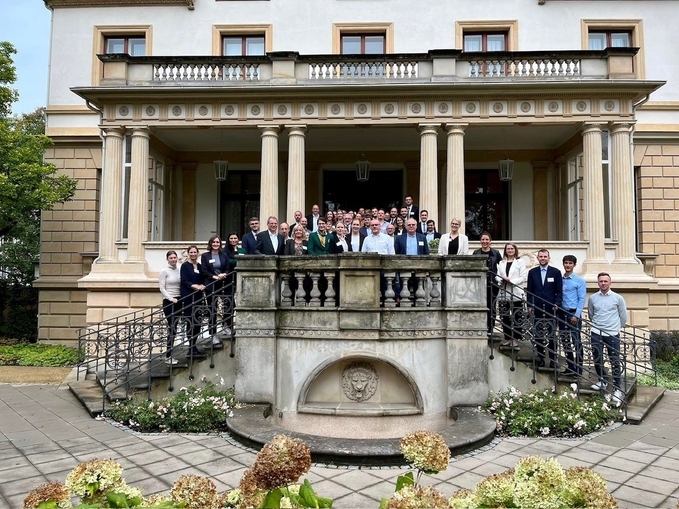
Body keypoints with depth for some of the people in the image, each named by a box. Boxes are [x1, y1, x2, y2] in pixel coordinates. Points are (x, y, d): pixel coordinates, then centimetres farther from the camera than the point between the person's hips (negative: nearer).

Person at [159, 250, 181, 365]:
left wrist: (180, 298, 1)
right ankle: (168, 357, -3)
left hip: (178, 301, 5)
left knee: (174, 328, 7)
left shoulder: (179, 270, 9)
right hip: (168, 302, -5)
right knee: (172, 328, -9)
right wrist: (171, 298, -18)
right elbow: (162, 288, -8)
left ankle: (169, 354, 13)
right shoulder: (164, 271, -4)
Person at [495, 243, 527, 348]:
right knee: (505, 317, 6)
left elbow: (523, 277, -3)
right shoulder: (501, 262, 17)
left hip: (516, 293, -4)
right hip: (503, 293, 4)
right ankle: (507, 338, 14)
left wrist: (511, 281, -14)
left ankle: (515, 339, 4)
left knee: (516, 317, -2)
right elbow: (497, 275, 11)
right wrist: (501, 280, -10)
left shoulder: (520, 262, 4)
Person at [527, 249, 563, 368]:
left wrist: (557, 304, -8)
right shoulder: (532, 272, 8)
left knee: (552, 334, 2)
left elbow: (559, 291, 3)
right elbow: (530, 291, 9)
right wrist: (529, 306, 1)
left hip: (551, 308, -1)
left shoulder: (556, 272, 4)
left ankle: (553, 359, 9)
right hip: (537, 308, 2)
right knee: (538, 334, 4)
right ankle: (541, 359, 11)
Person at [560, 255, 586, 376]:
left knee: (576, 341, -3)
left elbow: (582, 299, -5)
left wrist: (576, 315, -11)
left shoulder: (579, 280, -3)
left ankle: (578, 367, 6)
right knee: (565, 340, 10)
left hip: (573, 313, -4)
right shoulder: (560, 279, 6)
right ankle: (570, 366, 21)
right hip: (562, 313, 4)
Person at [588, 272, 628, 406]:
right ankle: (602, 381, 30)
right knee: (597, 359, 10)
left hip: (612, 334, -2)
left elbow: (623, 316, 7)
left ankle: (618, 389, 5)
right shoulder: (592, 298, 3)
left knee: (615, 362, -1)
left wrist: (615, 327, 12)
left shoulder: (618, 298, -2)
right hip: (596, 334, 3)